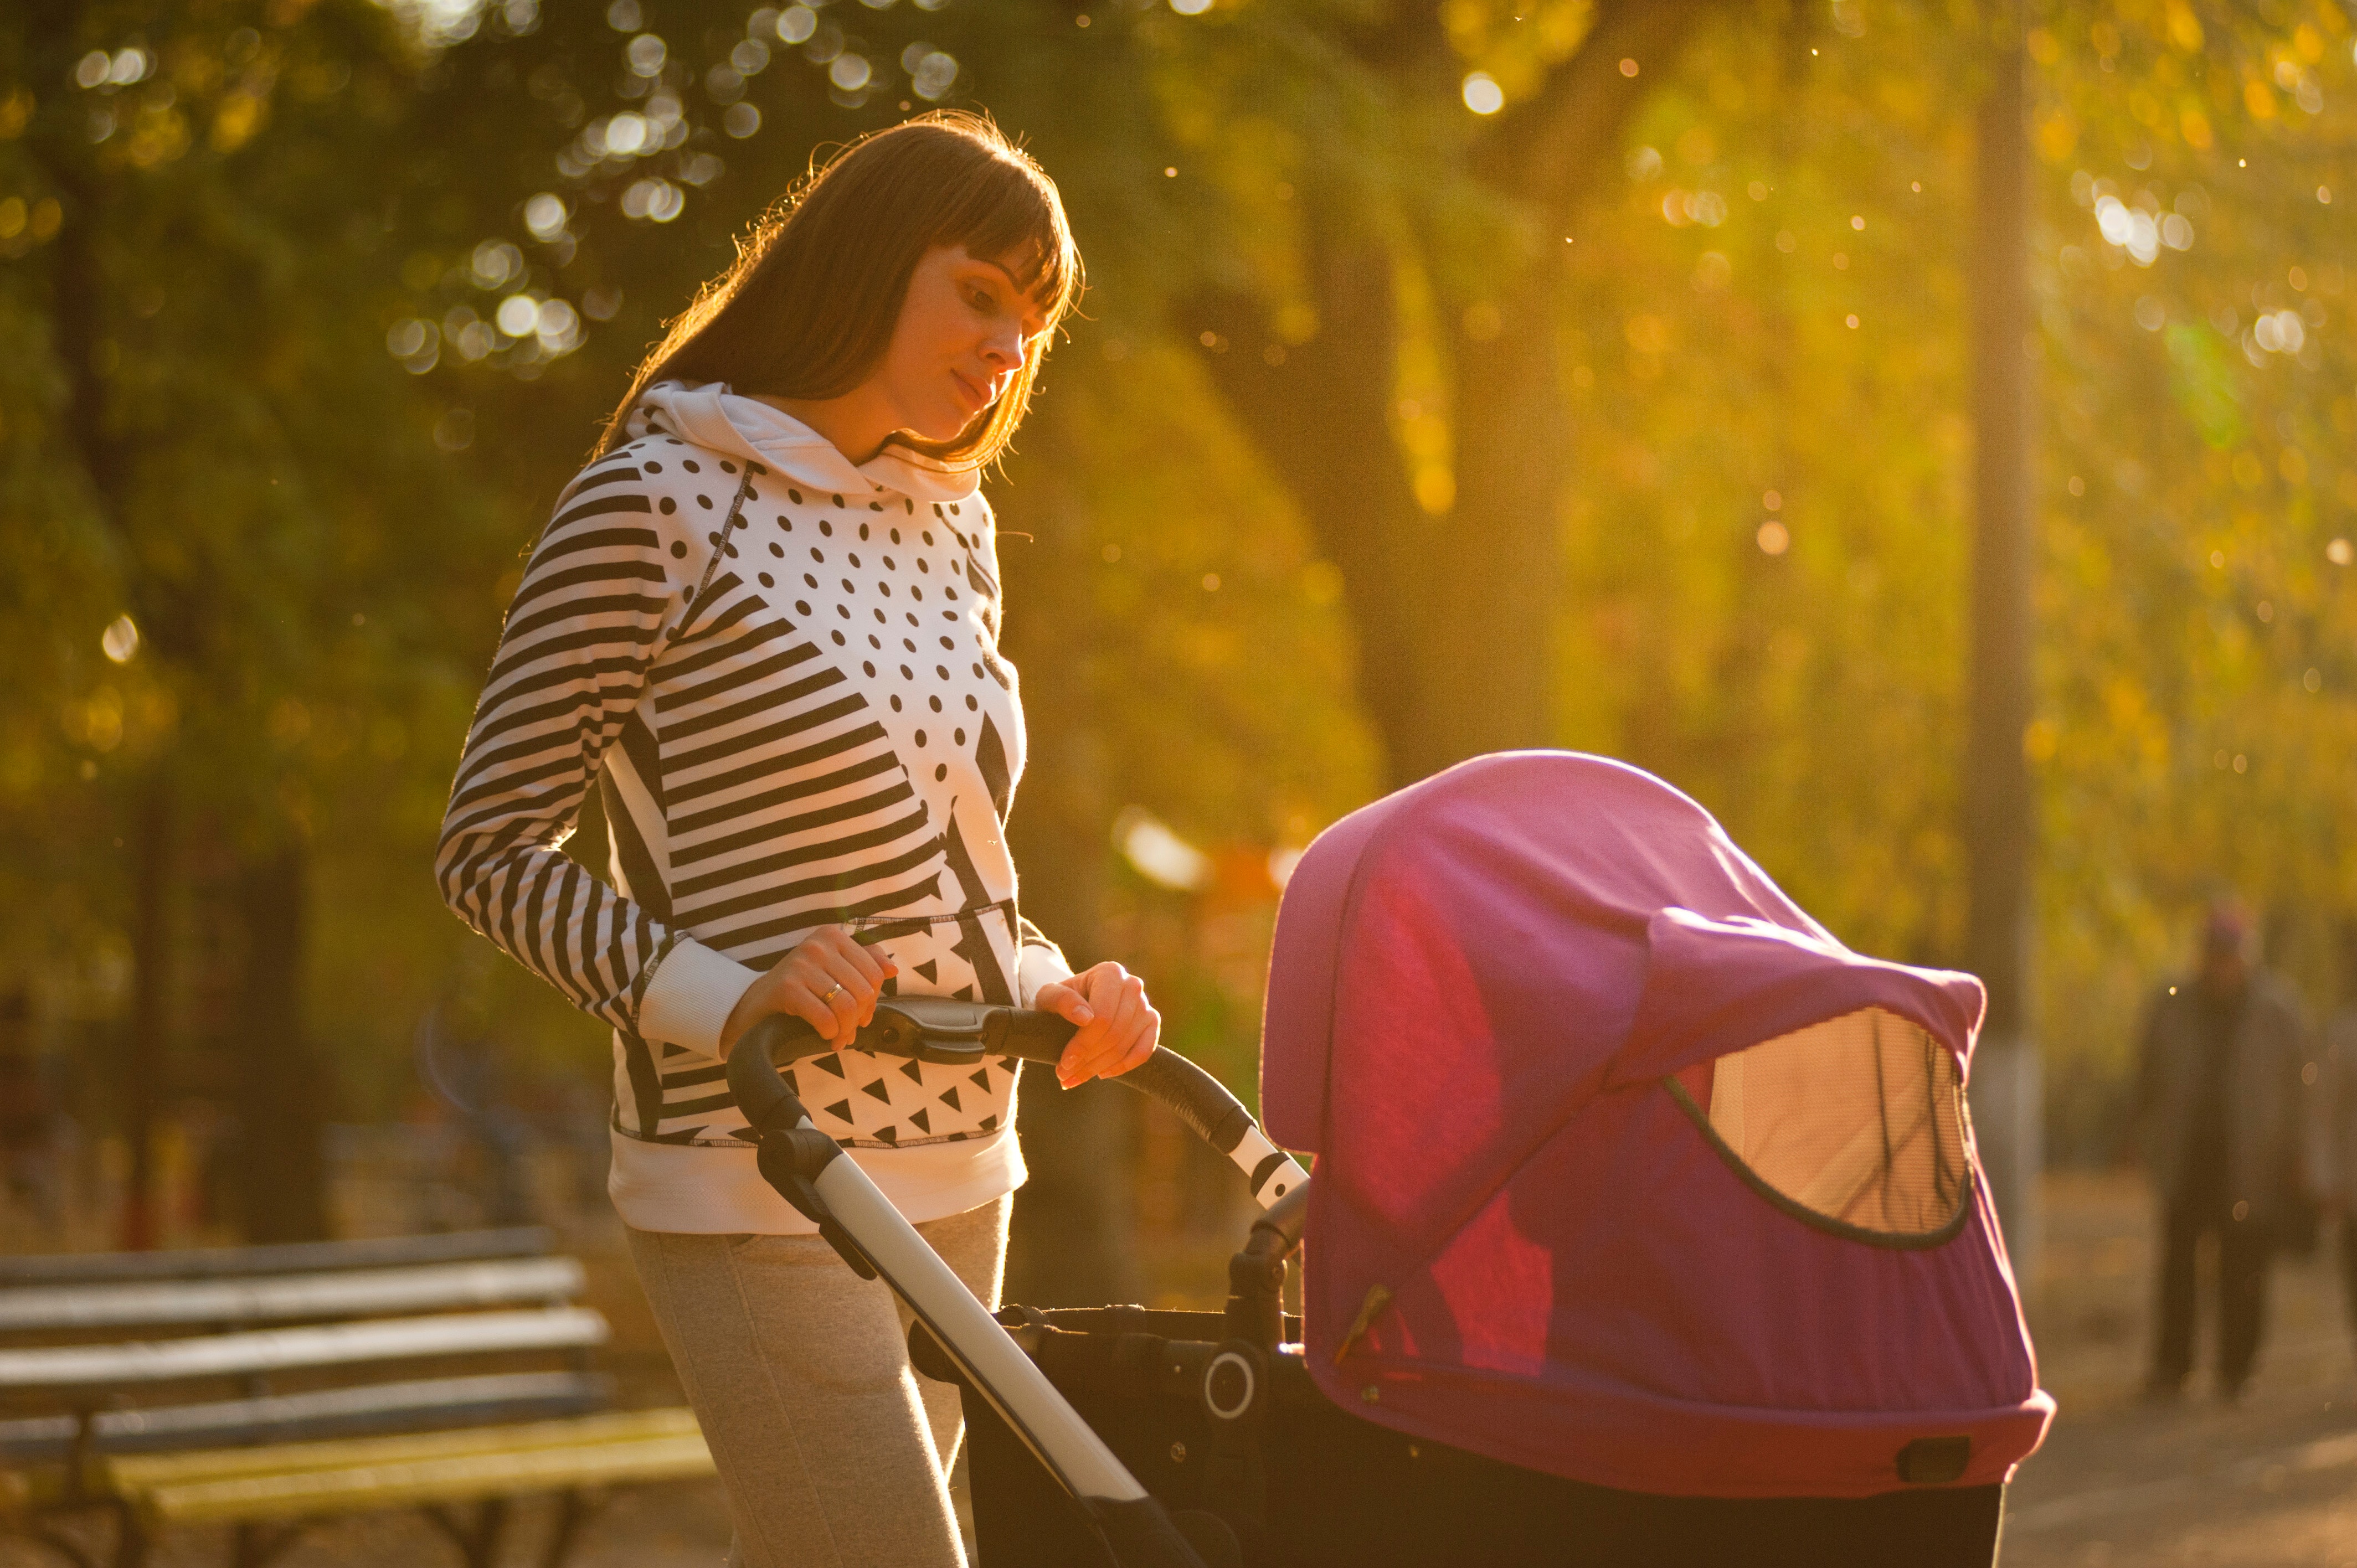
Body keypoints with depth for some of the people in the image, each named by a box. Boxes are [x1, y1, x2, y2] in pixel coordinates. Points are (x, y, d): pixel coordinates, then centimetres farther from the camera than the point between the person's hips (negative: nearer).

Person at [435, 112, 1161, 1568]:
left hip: (954, 1173, 8)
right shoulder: (659, 503, -9)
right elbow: (492, 850, -9)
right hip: (764, 1194, -8)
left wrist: (1051, 990, 3)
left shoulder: (954, 524, 13)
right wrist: (729, 999, -22)